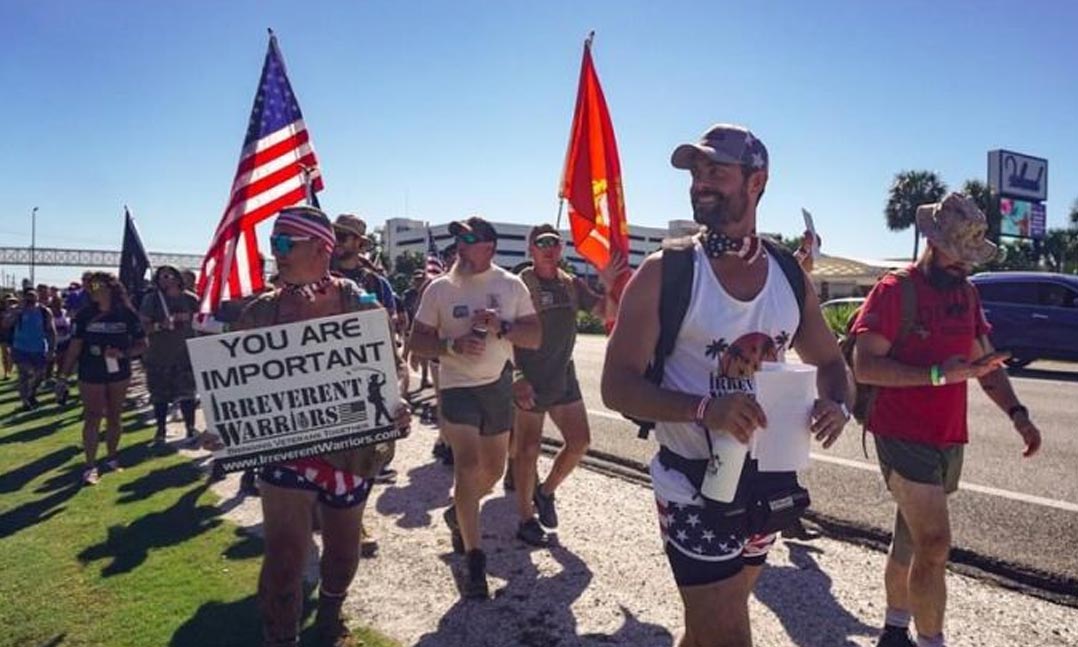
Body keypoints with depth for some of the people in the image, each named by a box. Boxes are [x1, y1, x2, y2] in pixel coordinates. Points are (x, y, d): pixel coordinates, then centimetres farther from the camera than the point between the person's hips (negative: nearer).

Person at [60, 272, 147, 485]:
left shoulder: (127, 314, -5)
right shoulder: (85, 315, -3)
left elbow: (142, 344, -2)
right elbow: (75, 346, 0)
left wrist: (123, 353, -18)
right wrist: (64, 373, -3)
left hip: (119, 373, 1)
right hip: (91, 374, -1)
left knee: (114, 417, 11)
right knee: (92, 418, -2)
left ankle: (112, 457, 27)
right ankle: (90, 466, 1)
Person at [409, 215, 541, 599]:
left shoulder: (511, 286, 1)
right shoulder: (440, 288, -3)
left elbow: (535, 338, -1)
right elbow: (417, 342, -2)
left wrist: (501, 326, -18)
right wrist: (453, 344, -20)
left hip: (499, 386, 3)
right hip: (458, 387, -3)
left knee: (493, 470, 14)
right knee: (467, 466, -14)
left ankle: (458, 515, 44)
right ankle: (475, 561, -5)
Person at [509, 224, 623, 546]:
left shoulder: (573, 285, 6)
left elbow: (608, 312, 9)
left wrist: (610, 285, -10)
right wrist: (516, 377, -20)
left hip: (564, 379, 6)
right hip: (530, 384, -6)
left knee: (579, 443, 6)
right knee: (528, 450, 5)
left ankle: (546, 492, 30)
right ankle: (526, 519, 20)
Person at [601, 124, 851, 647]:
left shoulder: (790, 274, 2)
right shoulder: (664, 273, -12)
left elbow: (828, 360, 14)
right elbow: (618, 386, -15)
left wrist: (836, 404, -10)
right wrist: (704, 409, -32)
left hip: (769, 479, 5)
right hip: (695, 485, -5)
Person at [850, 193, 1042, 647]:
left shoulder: (966, 293, 12)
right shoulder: (894, 290, -12)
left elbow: (985, 361, 17)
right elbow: (864, 366, -19)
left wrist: (1016, 413, 3)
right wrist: (940, 375, -24)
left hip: (949, 440, 7)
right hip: (903, 436, -7)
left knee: (911, 540, 17)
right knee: (935, 545, -10)